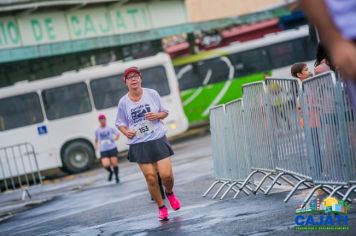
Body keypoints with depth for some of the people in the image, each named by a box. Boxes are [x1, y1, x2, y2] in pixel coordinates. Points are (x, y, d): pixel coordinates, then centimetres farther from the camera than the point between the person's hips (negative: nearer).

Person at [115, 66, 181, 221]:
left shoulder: (152, 94, 0)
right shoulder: (123, 102, 0)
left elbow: (165, 112, 11)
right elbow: (120, 123, 11)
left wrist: (157, 115, -10)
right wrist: (126, 132, -9)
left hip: (158, 140, 0)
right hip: (139, 144, 0)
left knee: (166, 174, -10)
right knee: (150, 178, -3)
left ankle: (169, 193, 25)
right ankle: (161, 207, 17)